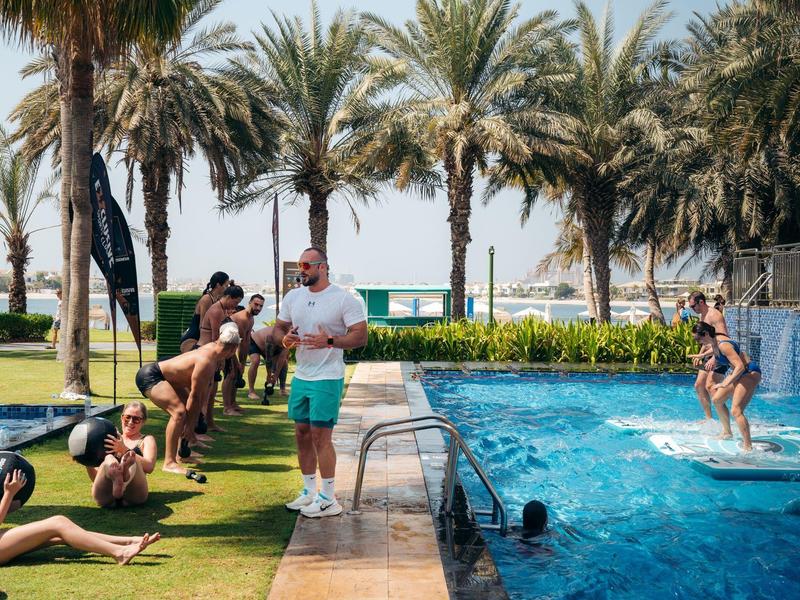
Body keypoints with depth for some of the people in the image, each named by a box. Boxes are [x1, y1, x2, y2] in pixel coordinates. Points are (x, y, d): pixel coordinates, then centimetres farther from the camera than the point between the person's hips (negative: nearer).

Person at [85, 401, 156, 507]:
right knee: (109, 459, -29)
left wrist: (125, 450, -11)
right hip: (105, 497, 2)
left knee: (132, 458, -31)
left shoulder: (147, 440, 24)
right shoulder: (111, 441, 33)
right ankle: (117, 481, -65)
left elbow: (149, 467, 1)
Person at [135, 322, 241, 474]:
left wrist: (193, 421, 8)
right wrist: (190, 424, -12)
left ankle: (180, 454, 24)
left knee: (191, 408, 16)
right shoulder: (206, 361, -26)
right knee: (179, 412, -25)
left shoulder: (213, 349, 3)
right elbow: (194, 395, -21)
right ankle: (169, 463, -20)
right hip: (149, 376, -11)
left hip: (164, 377, 11)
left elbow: (203, 392, 7)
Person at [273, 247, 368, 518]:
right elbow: (277, 329, 14)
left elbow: (361, 336, -14)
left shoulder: (343, 299, -11)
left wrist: (330, 341, -29)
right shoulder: (293, 297, 8)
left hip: (327, 378, -7)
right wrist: (284, 339, -11)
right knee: (302, 433, 12)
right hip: (301, 376, 7)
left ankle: (328, 500, 4)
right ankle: (309, 491, 26)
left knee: (320, 435, -7)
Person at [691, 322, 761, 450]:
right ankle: (727, 432, 33)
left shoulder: (723, 345, -29)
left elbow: (740, 366, -35)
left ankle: (748, 447, -18)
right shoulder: (714, 340, -1)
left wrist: (725, 384, -37)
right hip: (738, 372, 11)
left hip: (750, 372, -11)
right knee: (717, 400, 18)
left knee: (736, 410, -20)